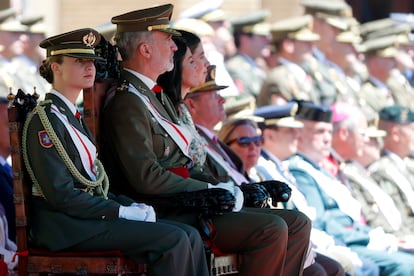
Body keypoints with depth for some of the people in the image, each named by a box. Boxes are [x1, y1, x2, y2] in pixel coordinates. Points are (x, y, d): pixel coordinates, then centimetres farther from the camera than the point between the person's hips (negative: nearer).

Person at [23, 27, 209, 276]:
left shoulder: (73, 117, 20)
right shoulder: (45, 119, -10)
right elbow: (61, 195, -18)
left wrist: (134, 207, 2)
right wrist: (123, 211, -16)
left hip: (88, 213, 9)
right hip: (65, 226, -9)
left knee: (190, 236, -5)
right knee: (174, 240, -21)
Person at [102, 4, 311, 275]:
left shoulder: (156, 96, 20)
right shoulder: (128, 103, -13)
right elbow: (147, 178, -22)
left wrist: (224, 189, 5)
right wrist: (211, 190, -15)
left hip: (188, 203, 10)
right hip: (168, 217, -10)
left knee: (296, 224, 2)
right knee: (271, 230, -23)